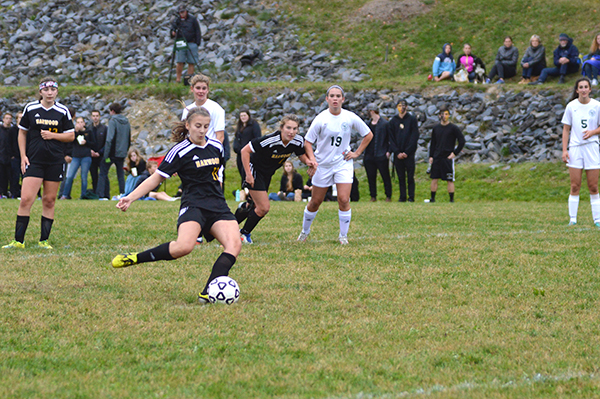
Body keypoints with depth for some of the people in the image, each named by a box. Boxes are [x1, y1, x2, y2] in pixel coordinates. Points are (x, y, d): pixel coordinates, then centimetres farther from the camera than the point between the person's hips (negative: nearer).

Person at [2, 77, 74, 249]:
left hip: (55, 162, 1)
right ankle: (18, 240, -6)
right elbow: (22, 132, 11)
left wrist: (53, 135, -10)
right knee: (26, 199, -11)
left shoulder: (63, 111, 2)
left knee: (49, 200, 4)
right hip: (34, 161, -1)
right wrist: (23, 156, 2)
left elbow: (71, 135, 7)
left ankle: (44, 240, 12)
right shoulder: (30, 109, 2)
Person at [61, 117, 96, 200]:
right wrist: (76, 131, -16)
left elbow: (93, 144, 11)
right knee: (69, 176, -7)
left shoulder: (88, 132, 9)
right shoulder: (74, 131, 9)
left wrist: (86, 142, -8)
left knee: (84, 177, 1)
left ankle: (83, 195, 9)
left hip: (86, 157, 0)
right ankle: (65, 195, 0)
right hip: (76, 157, 0)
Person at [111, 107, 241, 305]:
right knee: (184, 246, -31)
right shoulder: (181, 151, -5)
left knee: (234, 245, -21)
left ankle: (208, 294, -25)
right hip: (193, 206, -6)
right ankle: (134, 258, -12)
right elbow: (157, 177, -3)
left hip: (218, 207, 6)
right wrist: (131, 197, -11)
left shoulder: (216, 147, 11)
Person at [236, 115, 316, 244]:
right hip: (255, 170, -7)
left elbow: (302, 155, 5)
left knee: (256, 205, 19)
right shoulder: (269, 140, -34)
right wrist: (248, 174, -24)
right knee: (264, 208, -9)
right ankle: (244, 233, 14)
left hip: (267, 174, 7)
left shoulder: (298, 141, -17)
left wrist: (308, 161, -18)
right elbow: (245, 151, -25)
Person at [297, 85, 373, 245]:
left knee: (344, 200, -13)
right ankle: (305, 231, 30)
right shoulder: (321, 119, -10)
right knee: (315, 202, 7)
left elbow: (368, 135, 9)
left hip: (343, 164, 0)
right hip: (323, 165, 0)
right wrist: (312, 159, -20)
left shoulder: (350, 118, -5)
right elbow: (308, 142, -4)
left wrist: (357, 153, 2)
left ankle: (343, 236, 1)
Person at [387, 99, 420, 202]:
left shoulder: (412, 119, 3)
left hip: (409, 154, -3)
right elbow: (391, 138, 8)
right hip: (397, 154, 3)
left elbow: (415, 137, -2)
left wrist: (407, 152, -10)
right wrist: (397, 152, -5)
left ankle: (411, 197, -1)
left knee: (410, 177, -4)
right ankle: (402, 197, 7)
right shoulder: (393, 121, 11)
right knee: (401, 177, 3)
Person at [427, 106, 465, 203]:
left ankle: (451, 199, 1)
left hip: (448, 158, -4)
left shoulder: (453, 128, -2)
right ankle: (432, 198, 13)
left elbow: (462, 141, -2)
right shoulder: (436, 128, 11)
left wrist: (455, 153, -9)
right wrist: (431, 156, 9)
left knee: (450, 180, -3)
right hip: (436, 158, 4)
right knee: (434, 178, 5)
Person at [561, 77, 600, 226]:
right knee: (575, 186, -2)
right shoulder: (571, 106, 3)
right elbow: (566, 129, 7)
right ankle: (572, 219, 1)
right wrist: (564, 150, 0)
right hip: (575, 148, 0)